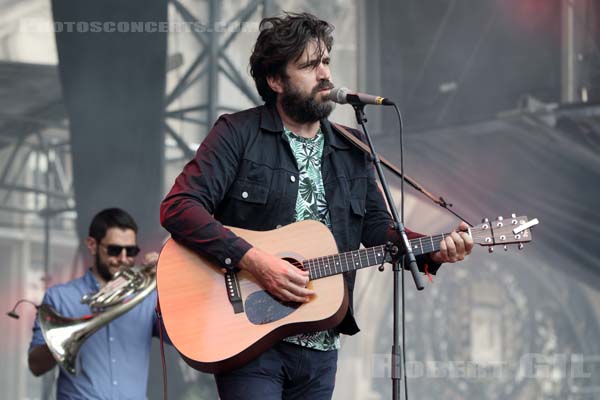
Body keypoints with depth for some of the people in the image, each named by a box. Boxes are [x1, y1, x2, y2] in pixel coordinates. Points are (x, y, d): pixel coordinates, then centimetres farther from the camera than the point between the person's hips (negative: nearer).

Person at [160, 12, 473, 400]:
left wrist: (434, 251, -5)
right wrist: (254, 260, -22)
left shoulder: (352, 149, 14)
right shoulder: (239, 133, -5)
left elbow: (378, 227, 14)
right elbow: (178, 208, -14)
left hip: (320, 347, 6)